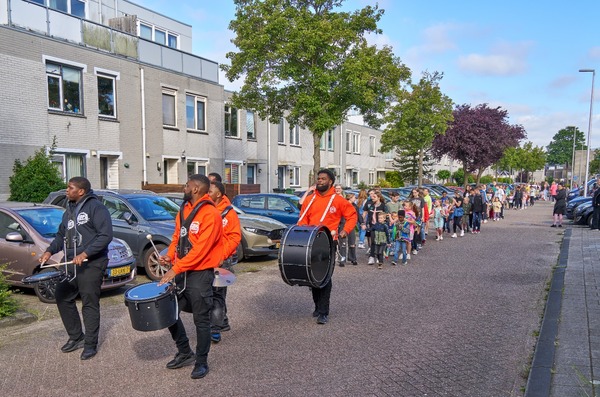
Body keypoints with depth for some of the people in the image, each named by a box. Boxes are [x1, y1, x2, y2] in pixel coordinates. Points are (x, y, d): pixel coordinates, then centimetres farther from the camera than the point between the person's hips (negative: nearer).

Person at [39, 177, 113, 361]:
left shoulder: (96, 207, -11)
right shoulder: (69, 210, 17)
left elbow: (106, 235, -18)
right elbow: (61, 234, 25)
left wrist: (85, 254, -23)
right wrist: (50, 251, 8)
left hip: (91, 264, -9)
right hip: (71, 263, 9)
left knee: (90, 304, -2)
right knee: (62, 297, 12)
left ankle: (90, 344, 11)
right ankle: (76, 337, 27)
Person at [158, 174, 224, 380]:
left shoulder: (210, 214, -17)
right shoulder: (184, 210, 10)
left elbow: (201, 249, -22)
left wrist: (175, 269, -22)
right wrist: (170, 256, -2)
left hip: (200, 273, -8)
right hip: (181, 271, 8)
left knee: (201, 320, 3)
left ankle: (201, 362, 20)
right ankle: (185, 353, 30)